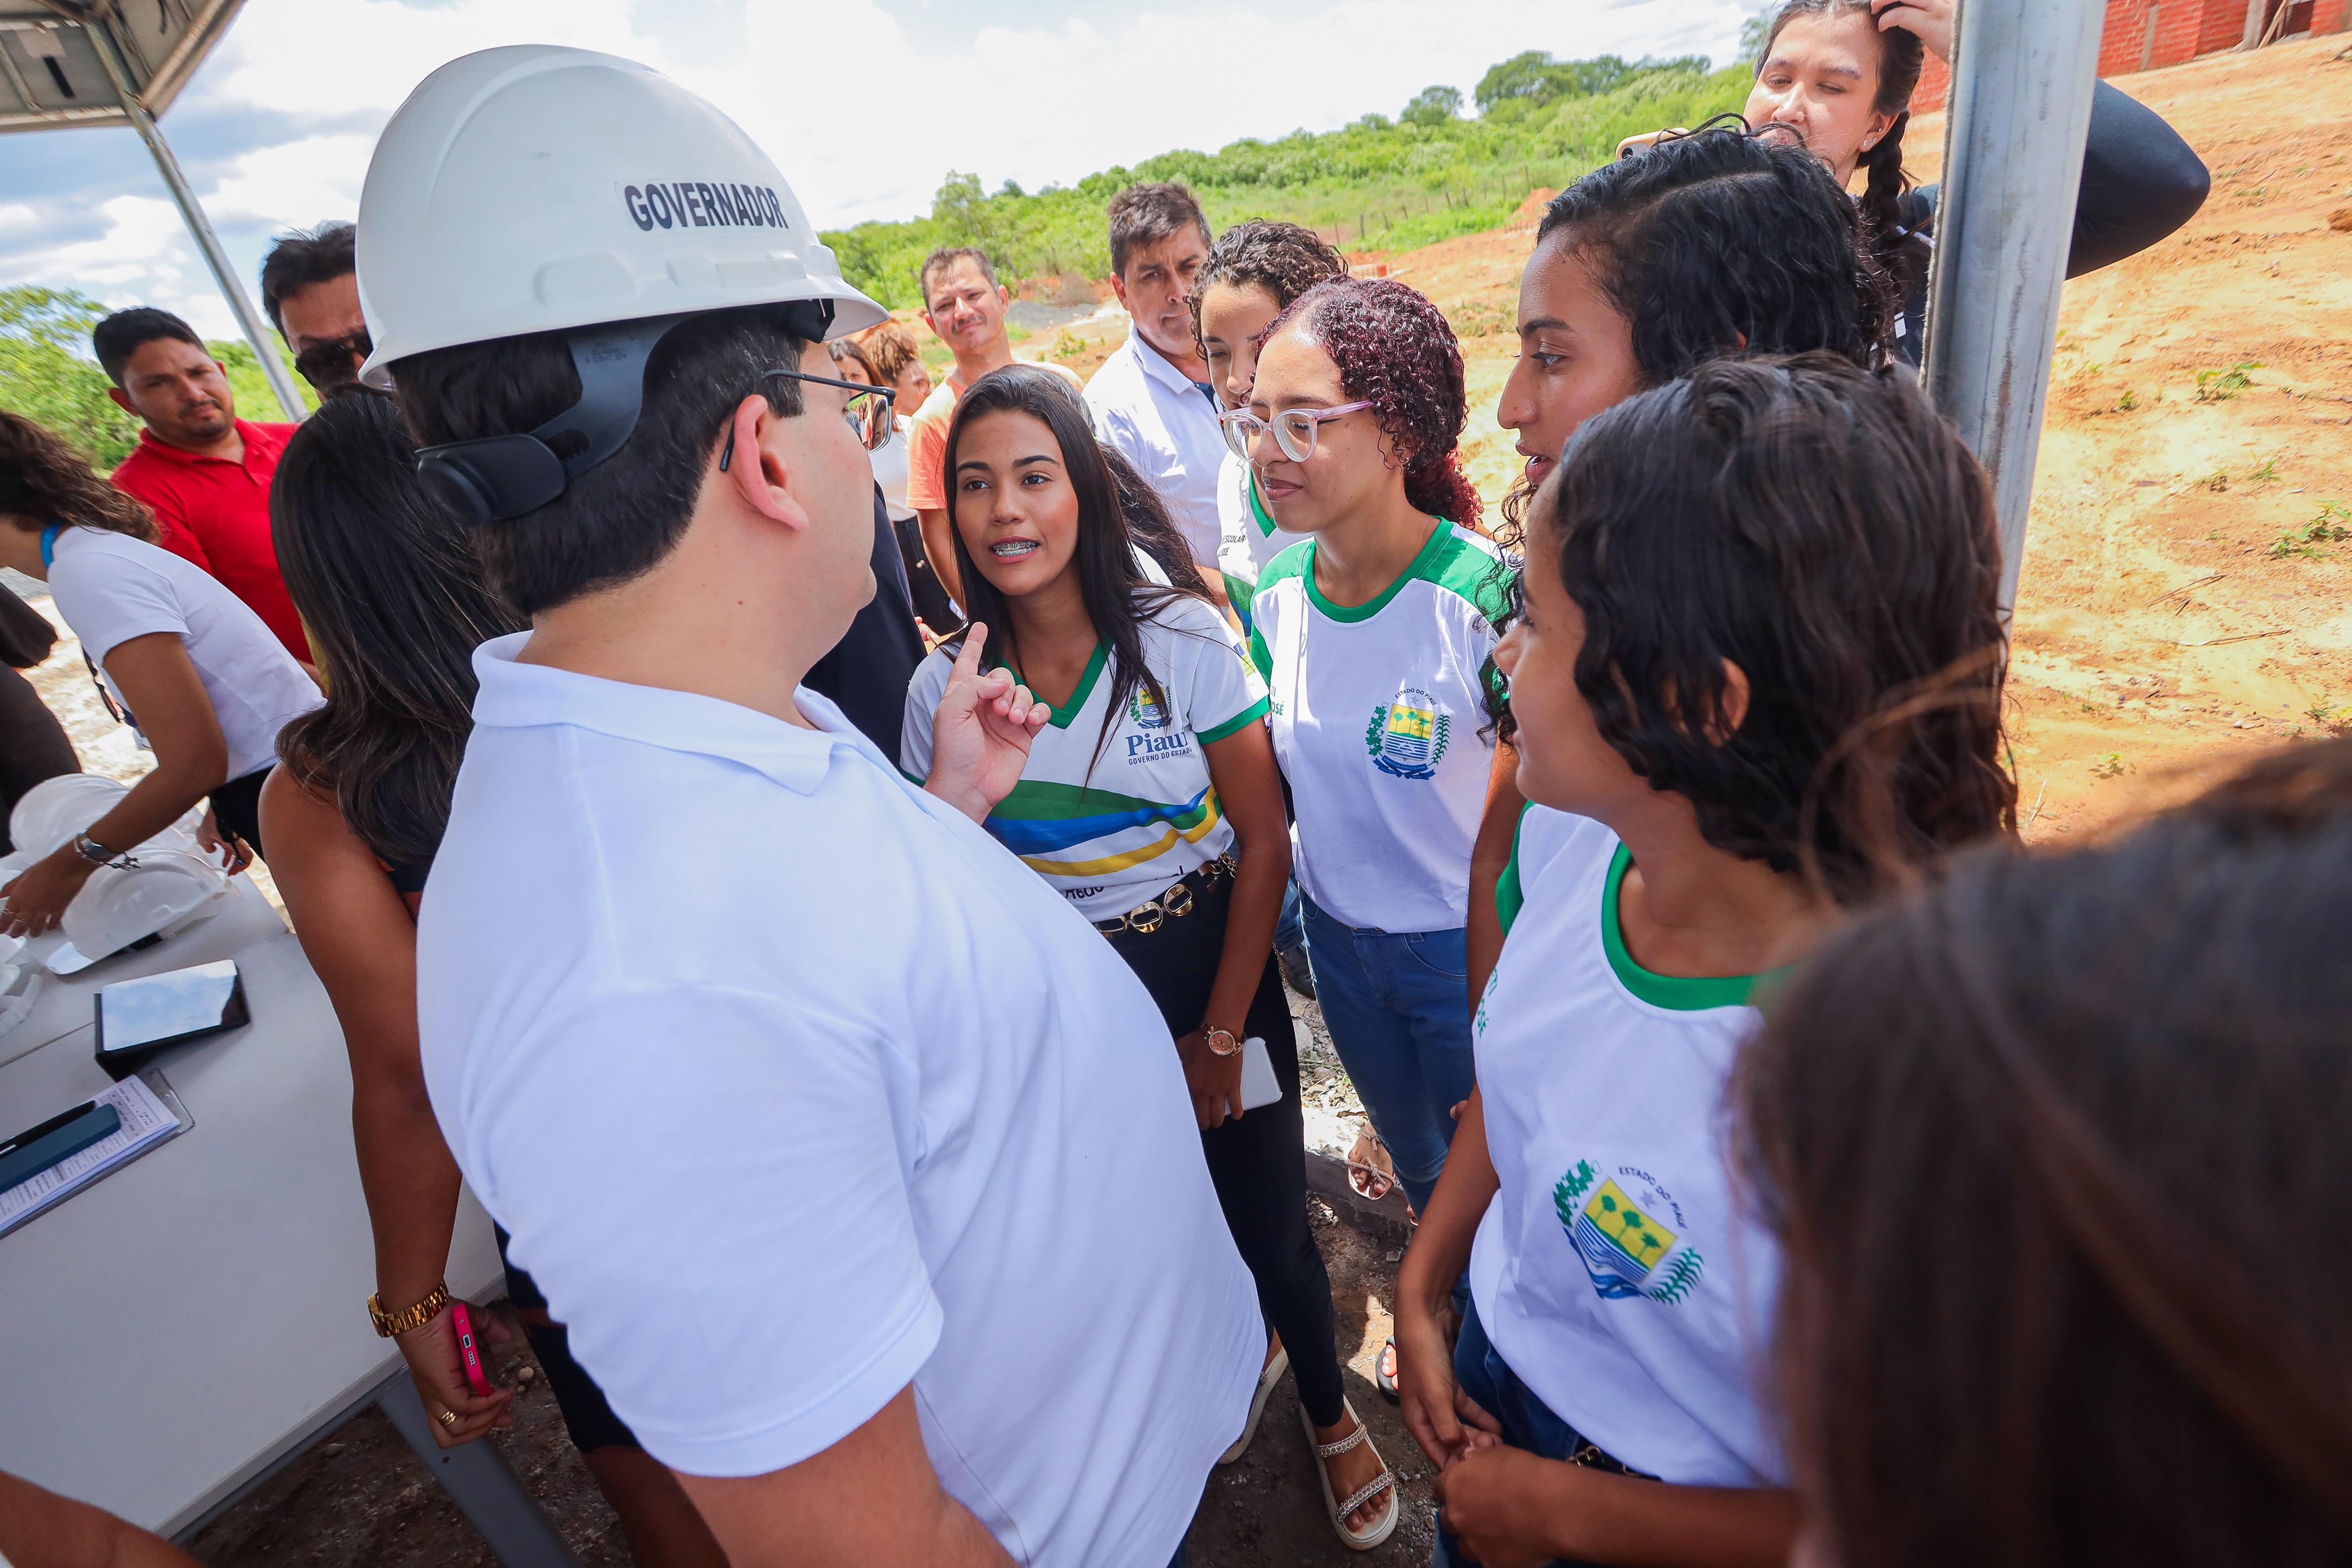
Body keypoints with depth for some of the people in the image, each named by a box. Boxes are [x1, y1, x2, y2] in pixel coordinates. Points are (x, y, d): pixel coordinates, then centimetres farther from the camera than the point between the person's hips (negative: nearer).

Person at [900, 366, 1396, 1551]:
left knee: (1268, 1233, 9)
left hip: (1213, 971, -2)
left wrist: (1220, 1033, -9)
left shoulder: (1182, 641, -14)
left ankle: (1329, 1413, 45)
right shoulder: (944, 688, -9)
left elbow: (1265, 840, -10)